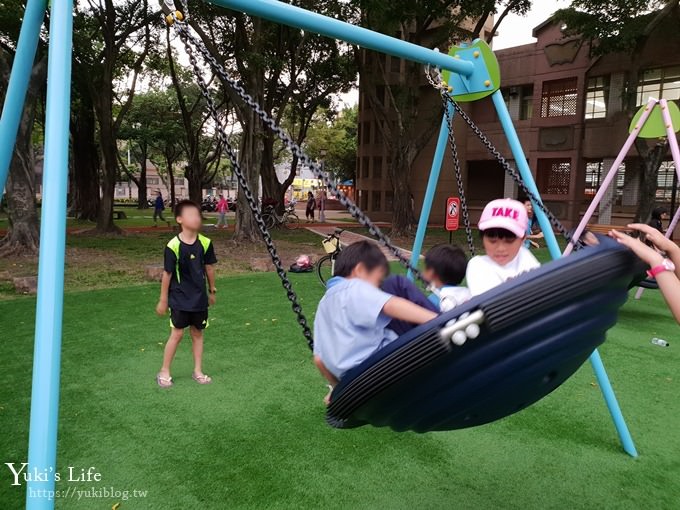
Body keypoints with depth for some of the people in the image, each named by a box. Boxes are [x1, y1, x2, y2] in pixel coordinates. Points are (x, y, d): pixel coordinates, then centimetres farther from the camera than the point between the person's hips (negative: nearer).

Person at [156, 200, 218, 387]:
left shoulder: (205, 243, -7)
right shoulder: (173, 246, -16)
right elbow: (167, 274, -9)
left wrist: (212, 291, 14)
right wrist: (163, 300, -3)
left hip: (199, 298, 4)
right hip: (179, 299, -3)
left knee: (197, 333, 12)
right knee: (177, 334, 2)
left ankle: (198, 371, 24)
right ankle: (164, 372, 19)